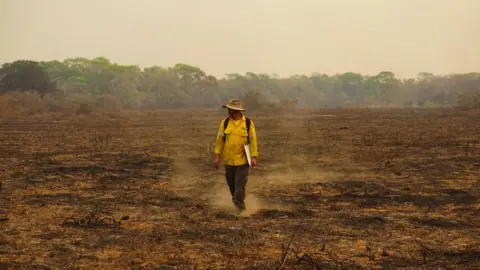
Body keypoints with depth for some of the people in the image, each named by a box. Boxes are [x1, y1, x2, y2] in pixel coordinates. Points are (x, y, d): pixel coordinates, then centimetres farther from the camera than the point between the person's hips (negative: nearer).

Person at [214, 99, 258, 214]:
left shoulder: (248, 123, -4)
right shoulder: (225, 122, 1)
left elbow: (253, 140, -3)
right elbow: (219, 139, 2)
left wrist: (254, 157, -9)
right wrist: (217, 156, -4)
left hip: (243, 160, -3)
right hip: (228, 160, 3)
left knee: (240, 184, -7)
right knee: (231, 184, 11)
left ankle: (239, 206, -1)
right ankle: (240, 204, 31)